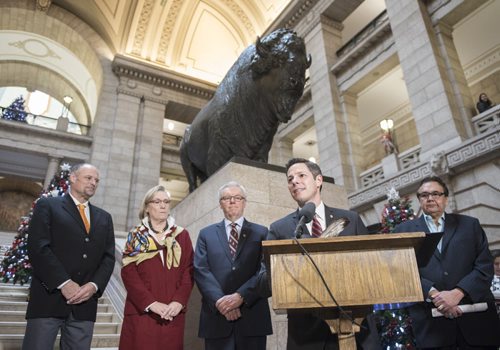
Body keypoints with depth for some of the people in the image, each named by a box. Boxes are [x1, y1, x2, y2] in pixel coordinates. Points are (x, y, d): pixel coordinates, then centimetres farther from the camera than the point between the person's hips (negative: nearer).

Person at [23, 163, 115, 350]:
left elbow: (108, 257, 11)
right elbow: (37, 247, -8)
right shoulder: (47, 205, 5)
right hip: (49, 297, -4)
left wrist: (94, 285, -7)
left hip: (85, 302, 4)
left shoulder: (104, 218, 18)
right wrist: (64, 283, -14)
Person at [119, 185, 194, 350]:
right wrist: (150, 302, -14)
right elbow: (128, 272, -4)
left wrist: (179, 301, -11)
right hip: (141, 310, -1)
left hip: (172, 313, 1)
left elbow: (189, 271, 3)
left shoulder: (182, 235, 8)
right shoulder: (135, 236, 5)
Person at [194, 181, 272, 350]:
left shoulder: (261, 233, 8)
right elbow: (201, 270, 0)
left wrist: (241, 296, -15)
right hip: (216, 315, 1)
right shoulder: (206, 234, 11)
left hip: (252, 315, 0)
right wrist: (219, 300, -14)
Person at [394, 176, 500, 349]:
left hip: (475, 317, 1)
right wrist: (433, 294, -15)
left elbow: (485, 266, 1)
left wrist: (457, 293, -13)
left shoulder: (470, 225, 11)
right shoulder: (404, 230, 8)